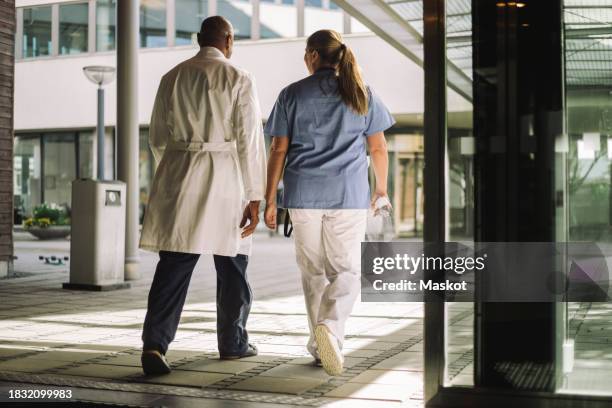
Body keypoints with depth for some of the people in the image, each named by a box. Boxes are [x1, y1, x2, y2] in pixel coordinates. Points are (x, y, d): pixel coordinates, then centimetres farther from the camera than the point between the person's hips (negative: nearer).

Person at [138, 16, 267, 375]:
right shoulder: (239, 79, -3)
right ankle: (233, 342, 25)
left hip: (179, 176, 3)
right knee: (232, 267, 13)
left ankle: (155, 343, -14)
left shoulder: (173, 77, 8)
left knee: (174, 266, 0)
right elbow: (249, 141, -7)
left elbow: (158, 137, 11)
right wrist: (254, 197, -4)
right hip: (225, 180, -2)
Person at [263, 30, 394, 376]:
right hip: (349, 194, 0)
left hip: (304, 193, 1)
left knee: (313, 271, 13)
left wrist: (270, 200, 5)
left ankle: (321, 345, 19)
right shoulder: (362, 93, 6)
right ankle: (330, 326, -23)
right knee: (346, 270, 4)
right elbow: (378, 147, 8)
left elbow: (279, 150, 1)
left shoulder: (292, 94, 3)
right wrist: (382, 186, 23)